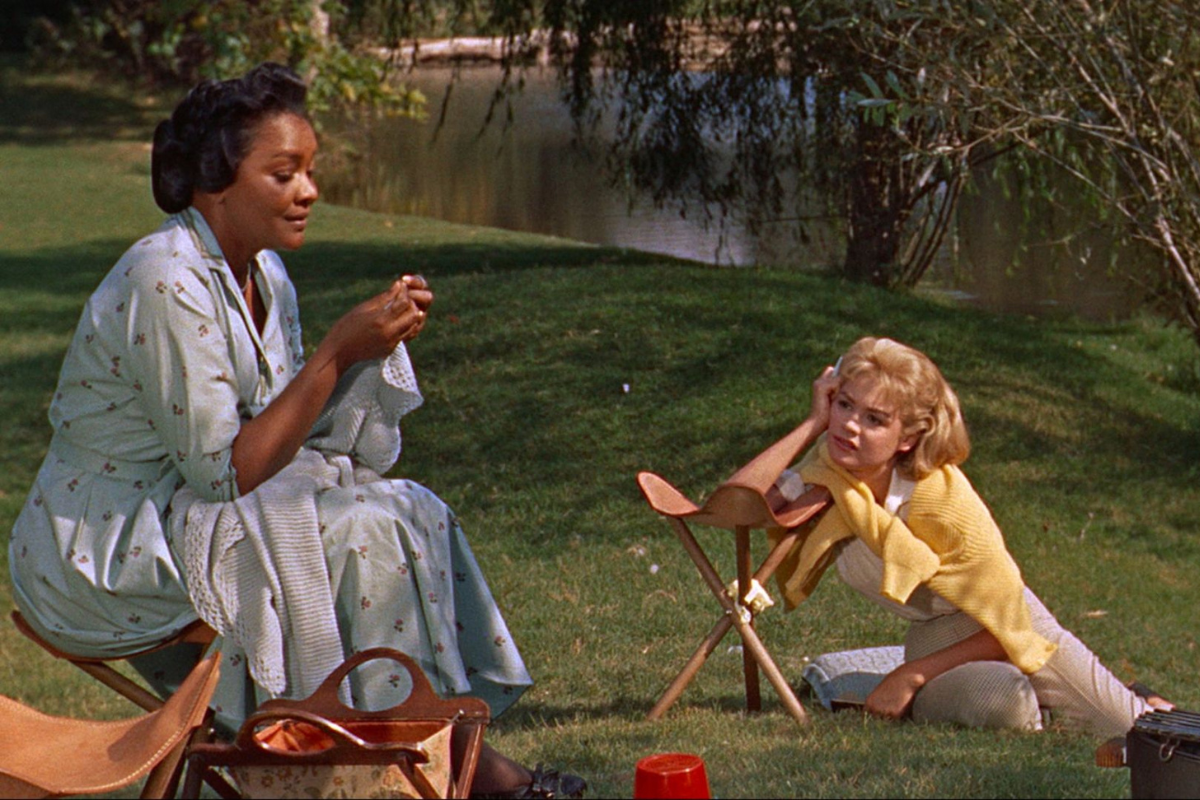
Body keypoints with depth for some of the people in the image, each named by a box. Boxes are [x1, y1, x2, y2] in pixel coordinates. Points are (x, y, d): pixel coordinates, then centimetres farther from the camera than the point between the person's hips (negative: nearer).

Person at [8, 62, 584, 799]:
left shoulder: (265, 277, 6)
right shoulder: (167, 283, -22)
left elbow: (297, 440, 4)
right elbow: (224, 472, -23)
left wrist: (375, 344, -9)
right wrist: (337, 353, -22)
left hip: (184, 521, 9)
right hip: (100, 555, -9)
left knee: (414, 513, -3)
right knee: (367, 532, -20)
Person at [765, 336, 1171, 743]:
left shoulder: (945, 500, -28)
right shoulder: (826, 469, -15)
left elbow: (1008, 628, -20)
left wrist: (910, 676, -24)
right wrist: (813, 424, -30)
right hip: (930, 641, 2)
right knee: (1001, 703, -33)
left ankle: (1138, 702, 39)